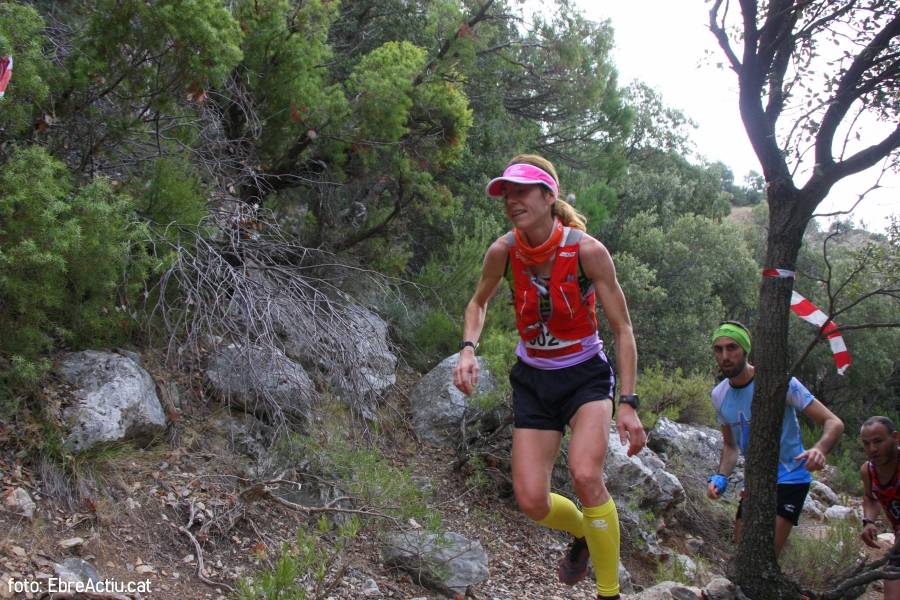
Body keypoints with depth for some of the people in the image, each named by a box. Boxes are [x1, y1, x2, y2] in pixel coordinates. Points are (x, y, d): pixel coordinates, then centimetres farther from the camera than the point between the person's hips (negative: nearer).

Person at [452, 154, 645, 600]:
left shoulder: (587, 251, -21)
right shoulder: (503, 252, -12)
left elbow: (622, 329, -13)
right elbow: (478, 303, 9)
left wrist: (628, 403, -17)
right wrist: (468, 350, -9)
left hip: (586, 376, -3)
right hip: (533, 380, 3)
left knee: (585, 476, -27)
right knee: (531, 502, -5)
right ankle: (581, 533, 32)